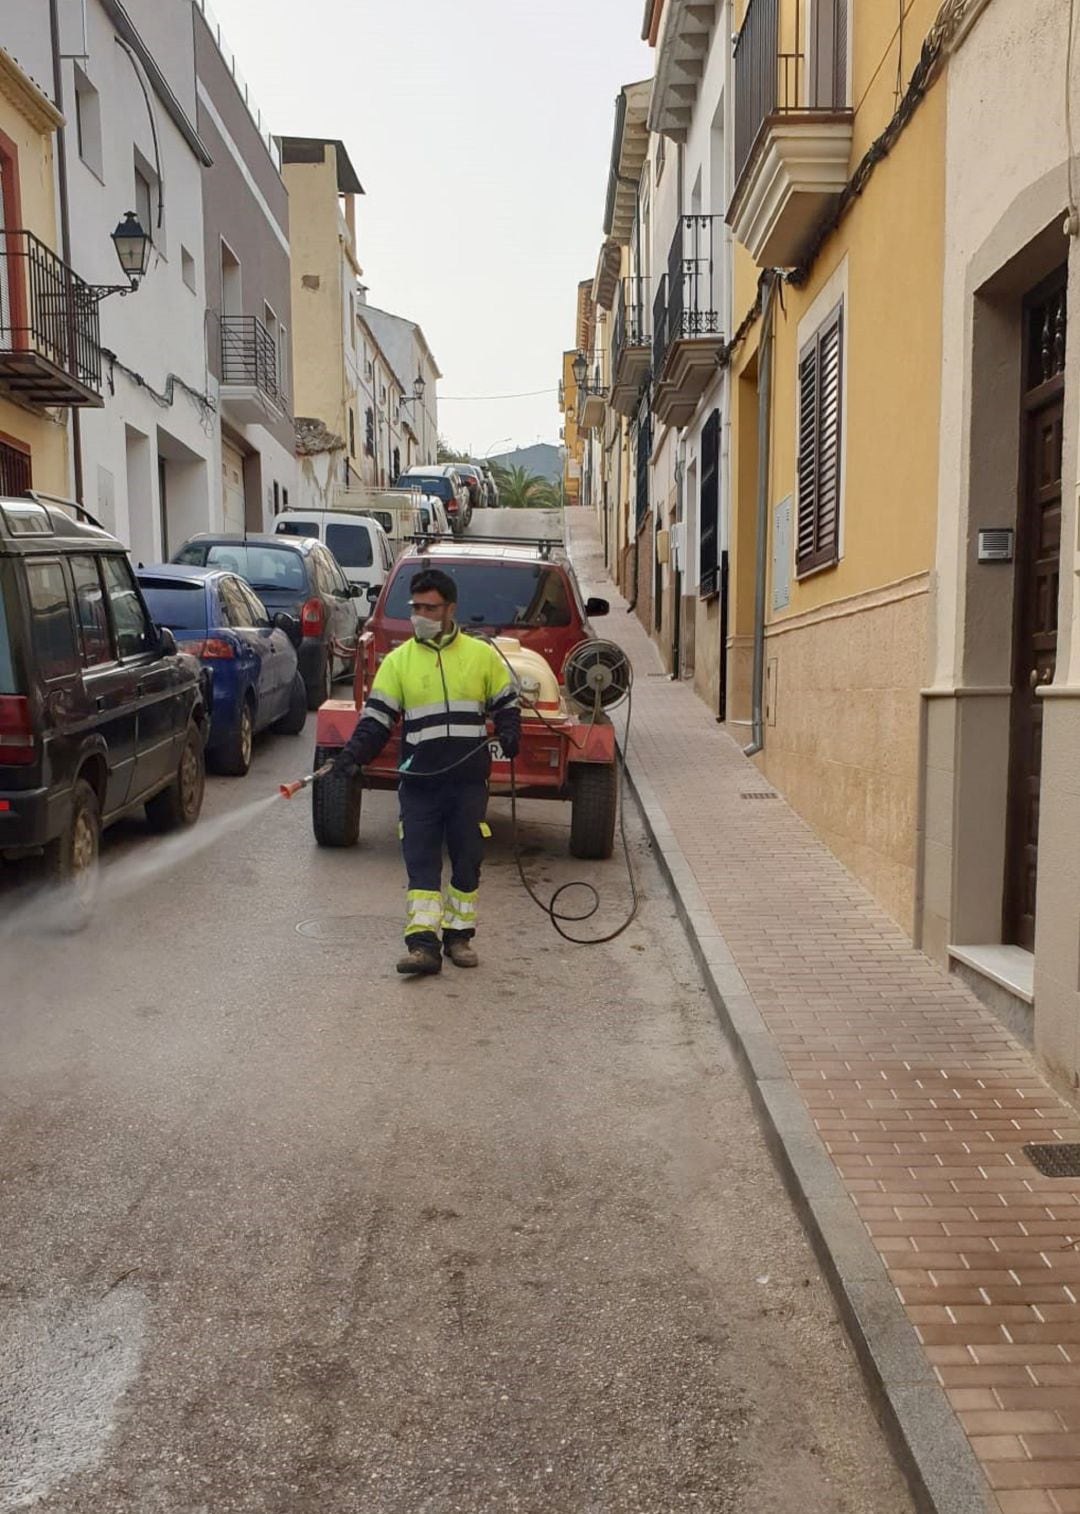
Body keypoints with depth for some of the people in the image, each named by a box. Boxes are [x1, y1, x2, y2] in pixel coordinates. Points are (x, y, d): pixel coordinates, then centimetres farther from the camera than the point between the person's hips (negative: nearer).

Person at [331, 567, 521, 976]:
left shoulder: (482, 655, 5)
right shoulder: (398, 660, 5)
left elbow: (506, 703, 15)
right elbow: (376, 717, 2)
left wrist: (508, 734, -4)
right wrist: (354, 753, -13)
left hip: (470, 781, 0)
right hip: (419, 783, 0)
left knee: (466, 861, 8)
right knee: (421, 862, -3)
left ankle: (459, 935, 22)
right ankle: (422, 944, -3)